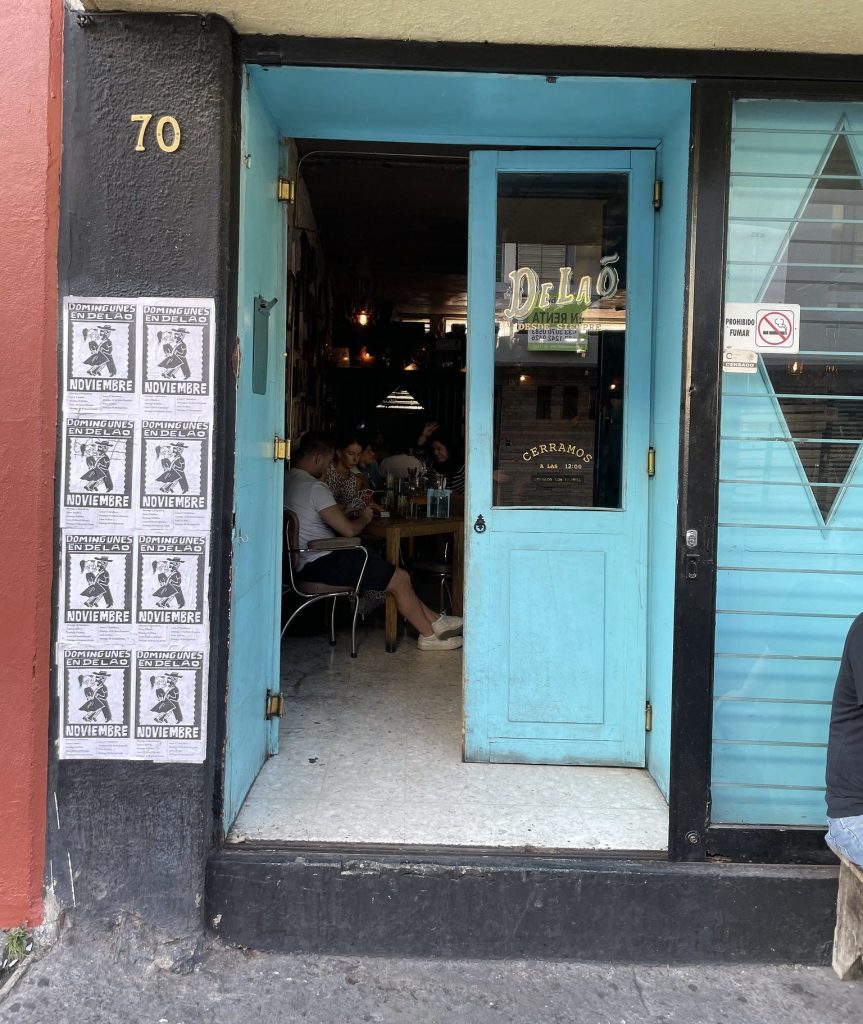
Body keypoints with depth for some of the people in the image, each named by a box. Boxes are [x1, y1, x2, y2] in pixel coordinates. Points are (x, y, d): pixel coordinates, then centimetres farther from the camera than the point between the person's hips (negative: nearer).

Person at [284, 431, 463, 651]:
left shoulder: (288, 481, 10)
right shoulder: (314, 487, -20)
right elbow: (348, 530, -19)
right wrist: (364, 517, 3)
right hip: (321, 564, -10)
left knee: (395, 575, 16)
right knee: (399, 579, -2)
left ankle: (434, 621, 20)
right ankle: (429, 636, 10)